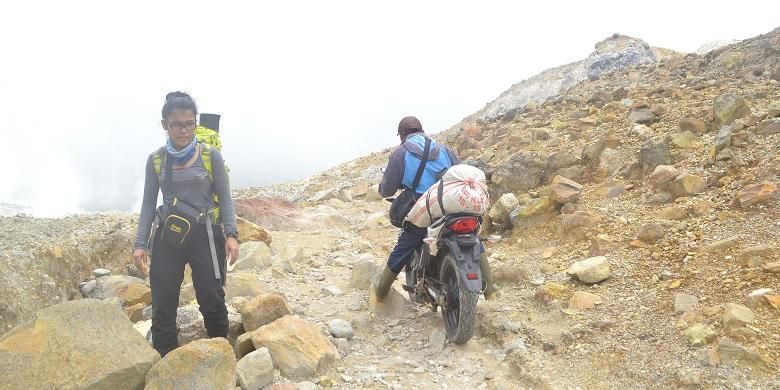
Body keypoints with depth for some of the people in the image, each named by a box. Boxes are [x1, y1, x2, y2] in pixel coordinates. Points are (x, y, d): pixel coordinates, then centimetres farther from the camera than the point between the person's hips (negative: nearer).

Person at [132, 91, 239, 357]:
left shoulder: (211, 156, -2)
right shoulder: (155, 161, 5)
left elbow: (225, 198, 0)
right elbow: (148, 205, 9)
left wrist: (231, 235, -10)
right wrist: (140, 244, 1)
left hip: (205, 236, -2)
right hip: (167, 237, 3)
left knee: (212, 301, 0)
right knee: (163, 306, 5)